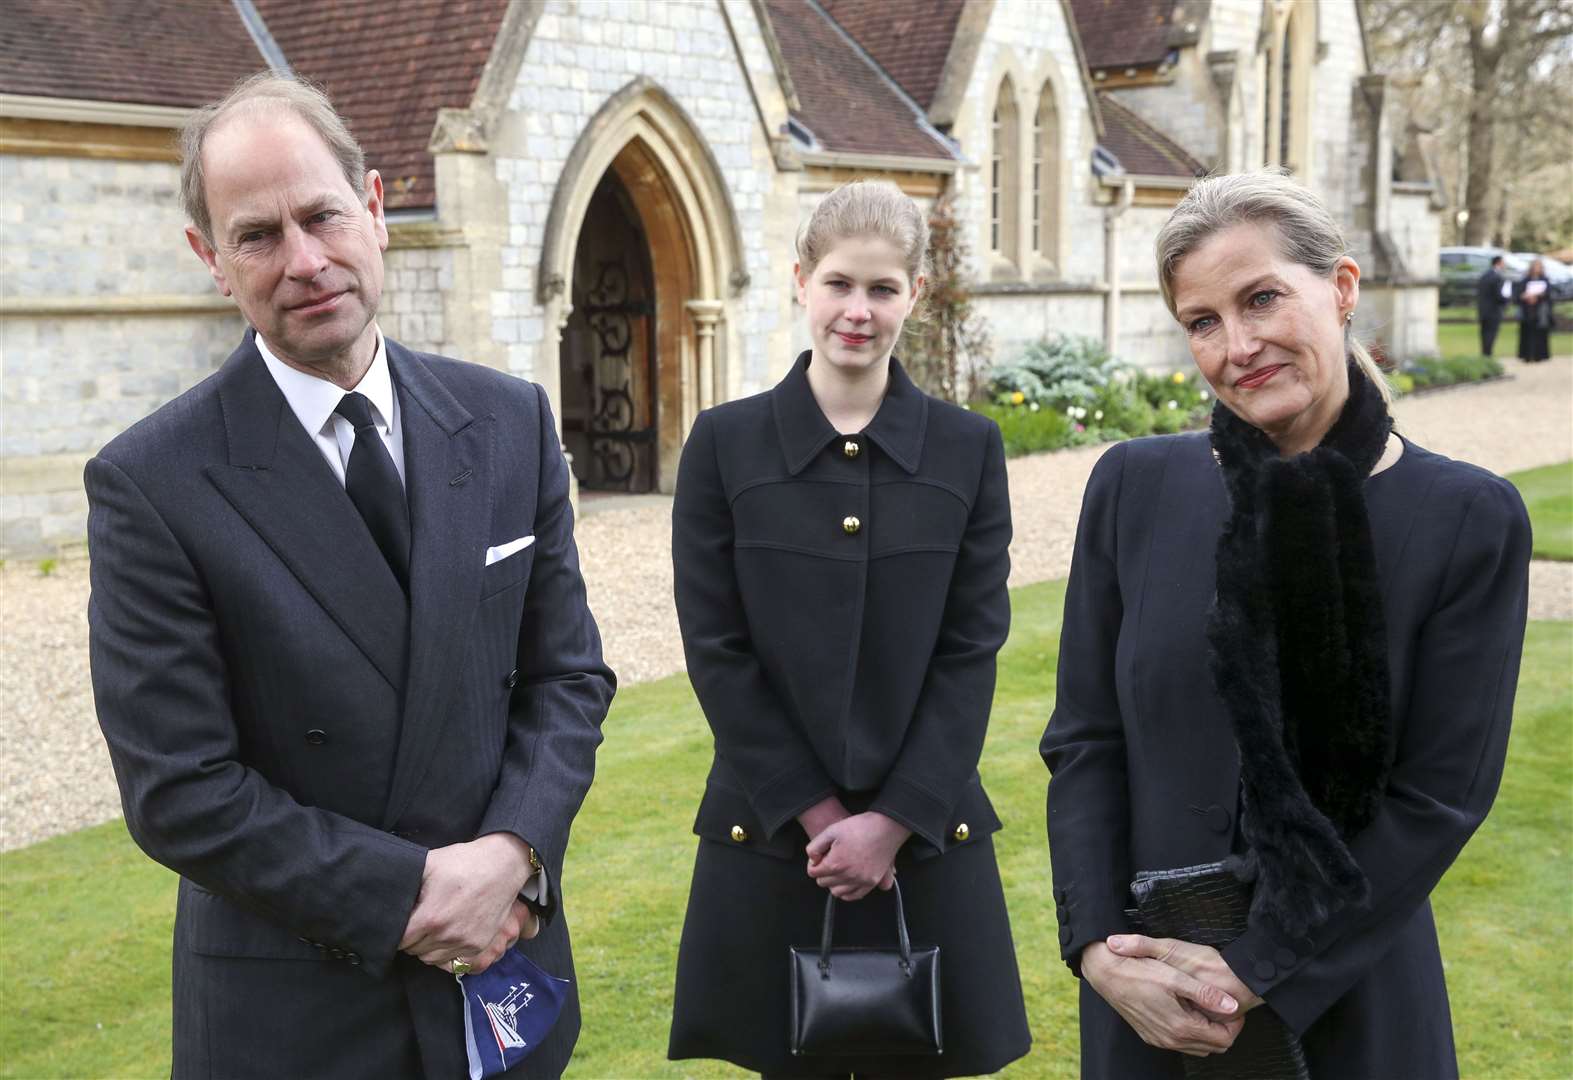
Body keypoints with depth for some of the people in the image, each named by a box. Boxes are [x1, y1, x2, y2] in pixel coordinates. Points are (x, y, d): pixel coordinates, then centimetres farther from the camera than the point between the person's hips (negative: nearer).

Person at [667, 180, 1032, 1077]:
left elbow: (973, 650, -2)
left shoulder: (970, 448, 1)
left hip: (925, 830, 1)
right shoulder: (725, 443, -2)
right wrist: (814, 812, -9)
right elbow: (716, 650, -4)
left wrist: (895, 819, -10)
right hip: (772, 833, 0)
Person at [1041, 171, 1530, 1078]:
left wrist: (1257, 974, -13)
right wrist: (1101, 946, -11)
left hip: (1346, 991, -1)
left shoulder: (1472, 520, -9)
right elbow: (1084, 739, -1)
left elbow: (1439, 794, -10)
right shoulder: (1135, 486, -3)